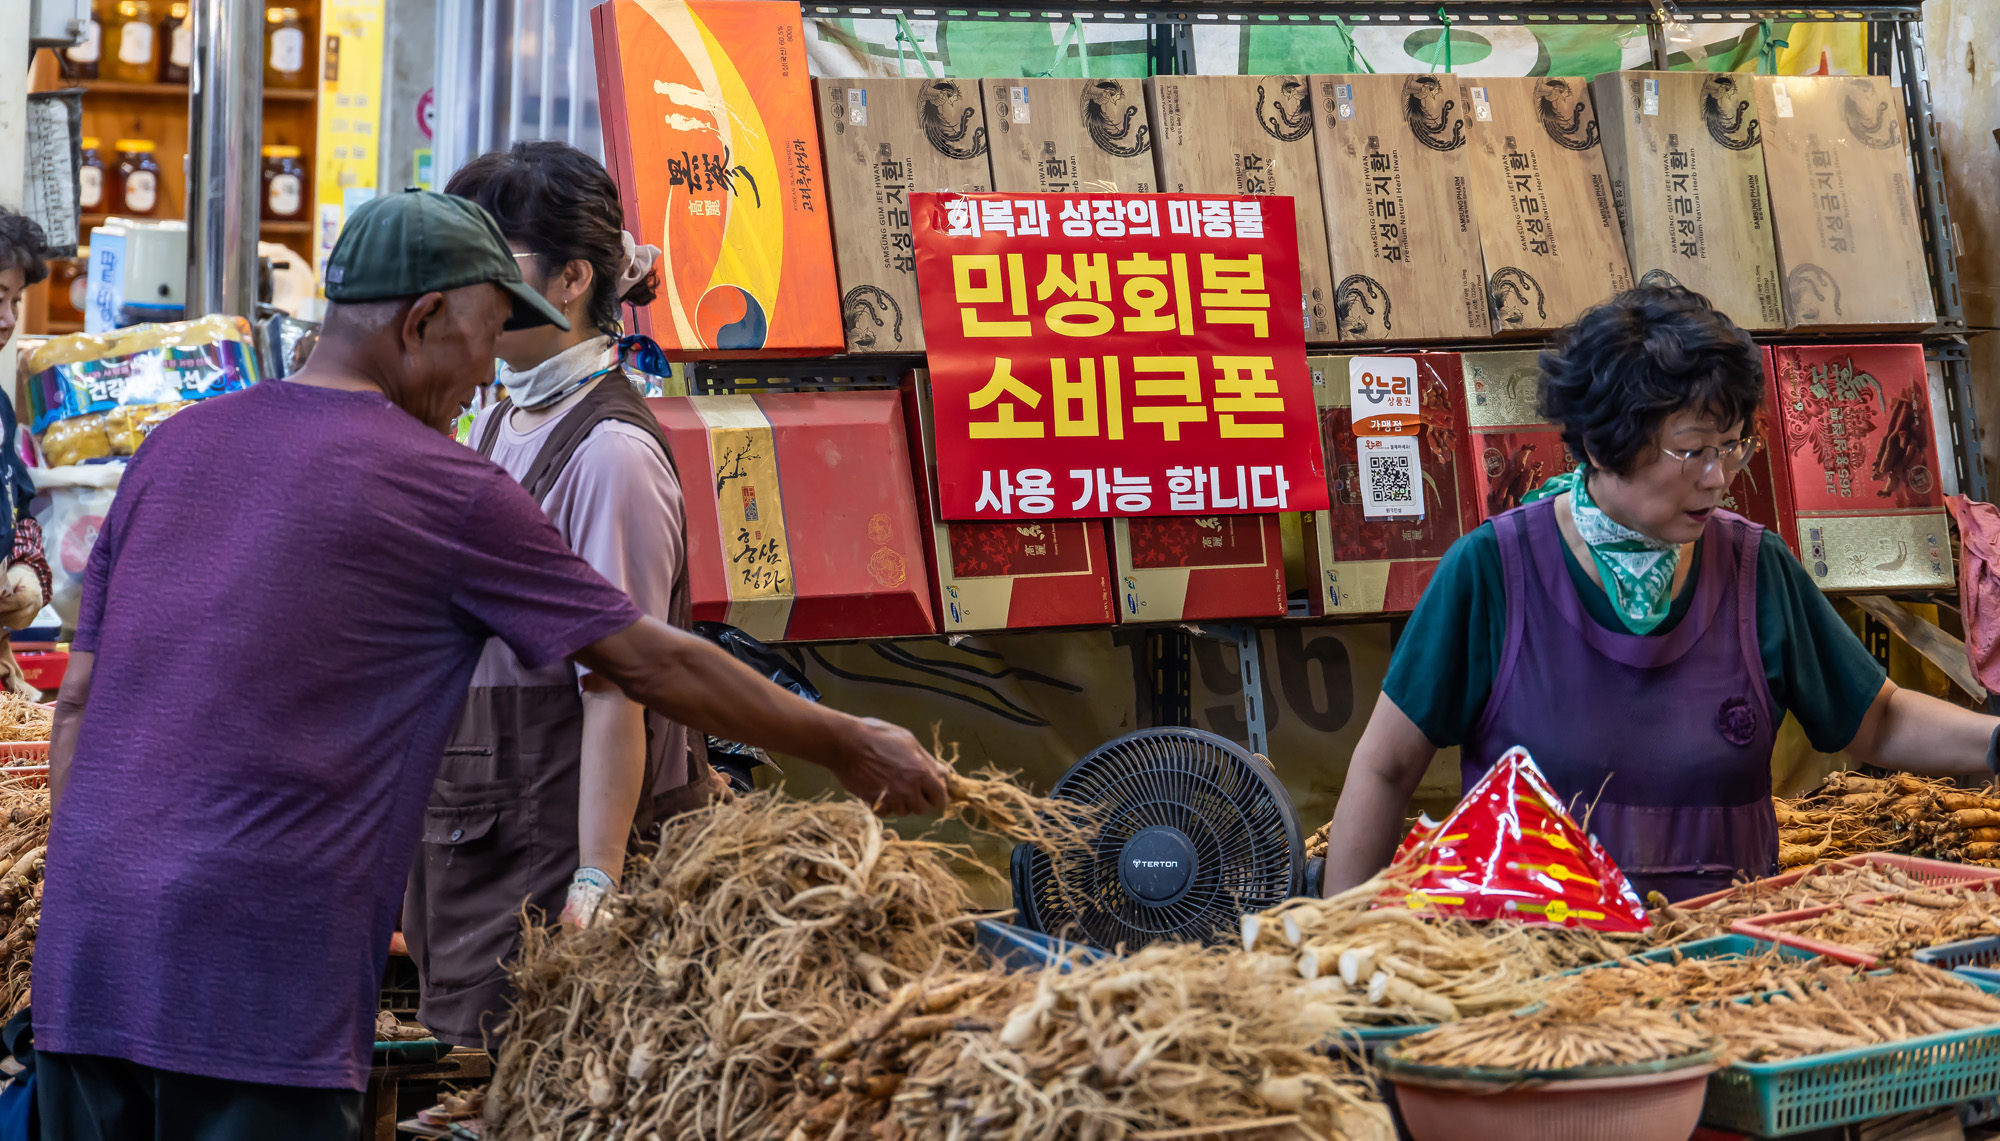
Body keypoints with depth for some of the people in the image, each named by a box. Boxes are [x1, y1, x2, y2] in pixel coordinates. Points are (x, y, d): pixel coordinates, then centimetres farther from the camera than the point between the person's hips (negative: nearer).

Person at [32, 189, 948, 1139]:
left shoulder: (175, 445, 13)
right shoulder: (450, 490, -5)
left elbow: (80, 700, 14)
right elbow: (650, 663, 0)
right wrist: (848, 747, 12)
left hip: (79, 964, 7)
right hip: (254, 984, -7)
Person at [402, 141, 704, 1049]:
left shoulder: (609, 451, -17)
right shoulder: (499, 423, 10)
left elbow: (617, 688, -19)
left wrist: (594, 883, -20)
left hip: (559, 833, -8)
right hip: (471, 827, 8)